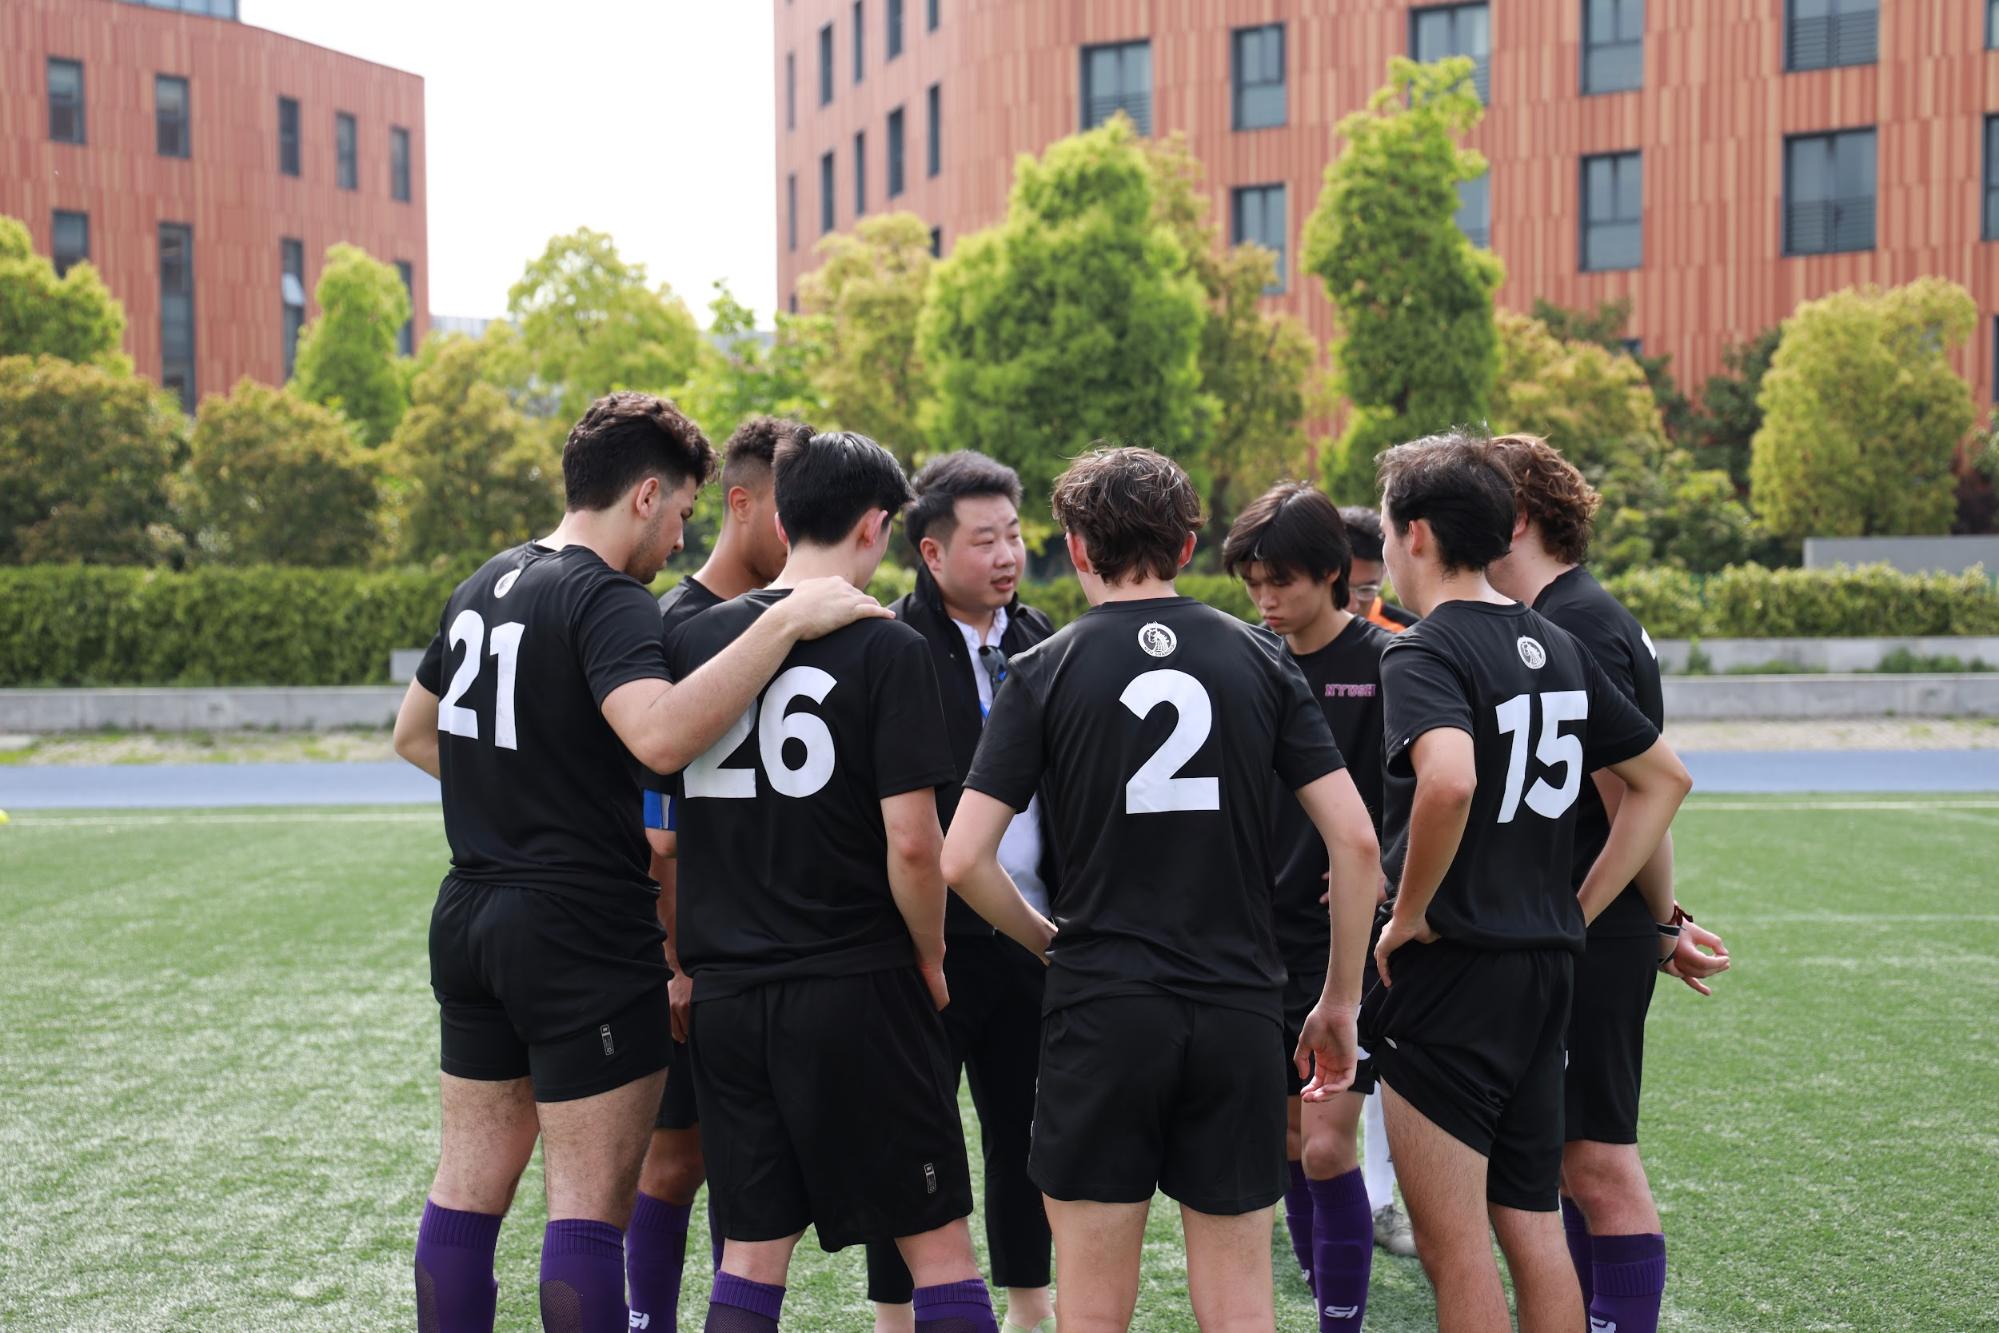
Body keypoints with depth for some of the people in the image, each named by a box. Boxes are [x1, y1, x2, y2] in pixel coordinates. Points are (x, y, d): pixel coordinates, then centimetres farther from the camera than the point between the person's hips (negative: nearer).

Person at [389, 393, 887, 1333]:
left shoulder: (486, 584, 13)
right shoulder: (607, 600, -15)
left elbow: (413, 734, 25)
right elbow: (659, 735, -34)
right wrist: (786, 623, -32)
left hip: (469, 917, 9)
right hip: (581, 929, -8)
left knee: (470, 1178, 15)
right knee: (590, 1198, -2)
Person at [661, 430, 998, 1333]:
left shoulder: (694, 639, 5)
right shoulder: (887, 650, -9)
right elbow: (911, 842, -15)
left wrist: (683, 960, 16)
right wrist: (931, 960, 1)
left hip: (724, 994, 5)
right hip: (854, 988, -5)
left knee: (750, 1254, 12)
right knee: (938, 1244, 6)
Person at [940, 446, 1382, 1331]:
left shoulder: (1043, 673, -2)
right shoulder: (1259, 660, 4)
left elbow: (962, 861, -8)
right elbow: (1355, 838, -1)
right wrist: (1340, 1003, 8)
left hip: (1100, 1013, -2)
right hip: (1239, 1016, 2)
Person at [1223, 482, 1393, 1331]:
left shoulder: (1384, 664, -9)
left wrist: (1383, 874, -23)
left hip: (1347, 941, -5)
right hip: (1265, 935, 5)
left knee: (1326, 1148, -8)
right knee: (1288, 1144, 11)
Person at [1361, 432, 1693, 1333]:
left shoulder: (1423, 653, -14)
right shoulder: (1558, 648, 11)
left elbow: (1449, 780, -34)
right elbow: (1664, 778, 18)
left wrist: (1408, 913, -19)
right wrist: (1579, 909, 15)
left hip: (1451, 977, -8)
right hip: (1548, 967, 8)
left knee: (1454, 1247, 2)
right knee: (1534, 1231, 15)